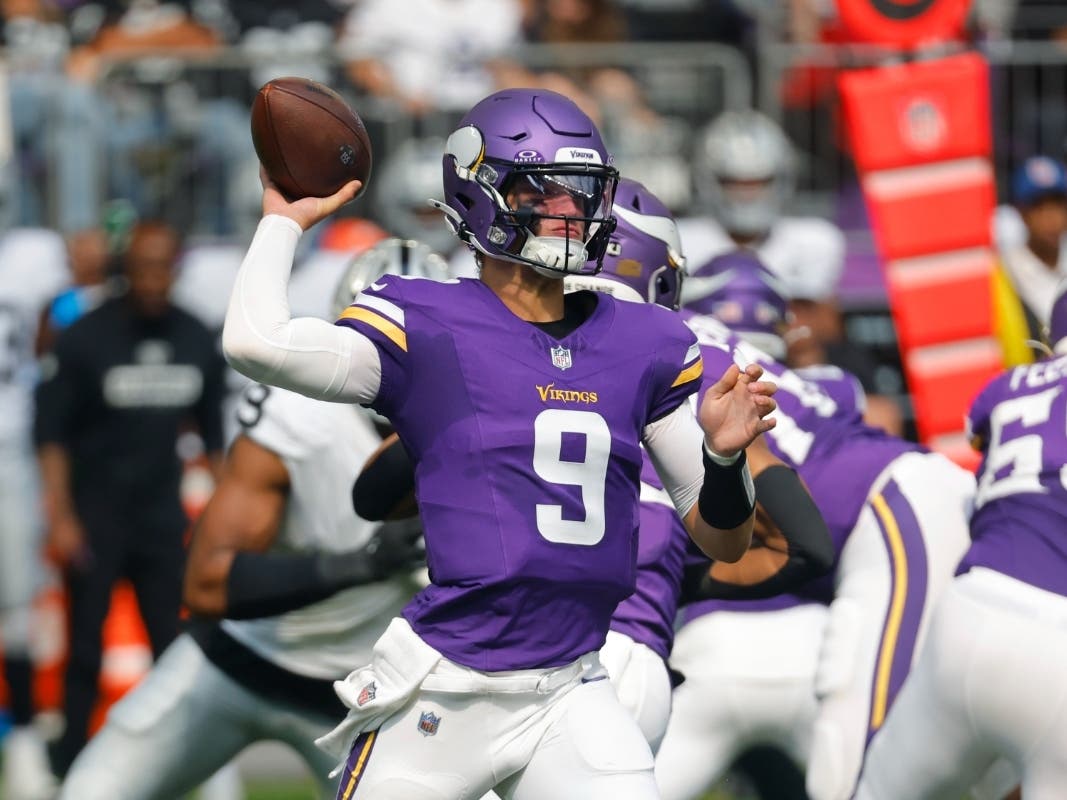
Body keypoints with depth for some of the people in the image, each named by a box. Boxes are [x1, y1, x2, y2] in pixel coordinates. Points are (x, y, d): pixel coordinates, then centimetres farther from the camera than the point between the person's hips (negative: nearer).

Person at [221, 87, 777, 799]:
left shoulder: (642, 346, 9)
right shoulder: (429, 331, -4)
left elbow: (723, 540, 13)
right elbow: (256, 343, -21)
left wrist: (725, 453, -9)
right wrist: (285, 222, -5)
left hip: (570, 696, 4)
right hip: (442, 699, -4)